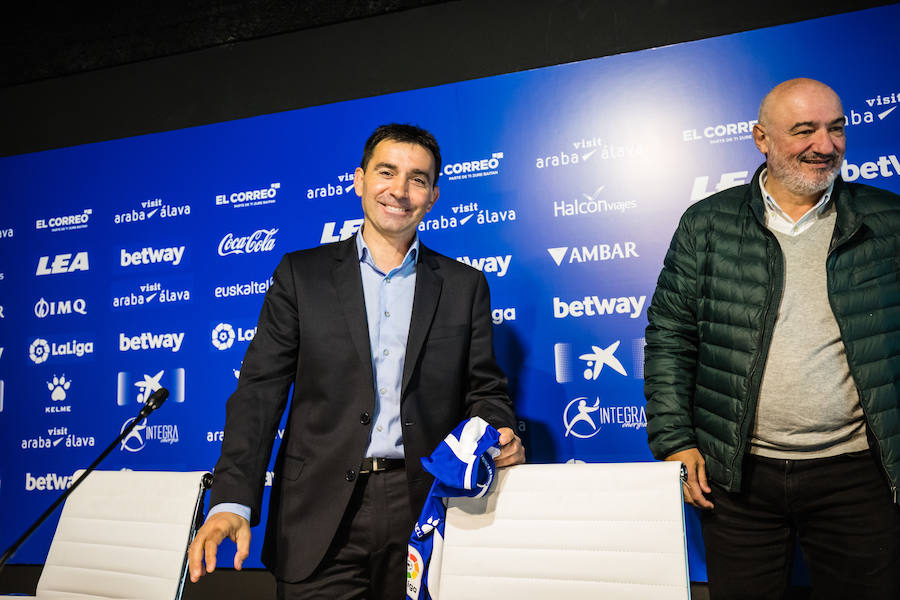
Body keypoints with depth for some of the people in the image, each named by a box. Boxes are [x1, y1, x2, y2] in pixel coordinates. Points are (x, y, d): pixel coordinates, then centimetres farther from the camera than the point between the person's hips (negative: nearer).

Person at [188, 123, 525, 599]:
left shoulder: (465, 286, 9)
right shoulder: (301, 274, 6)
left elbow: (484, 391, 11)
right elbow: (260, 391, 1)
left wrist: (501, 437, -12)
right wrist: (232, 501, -10)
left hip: (424, 509, 1)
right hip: (320, 522, 0)